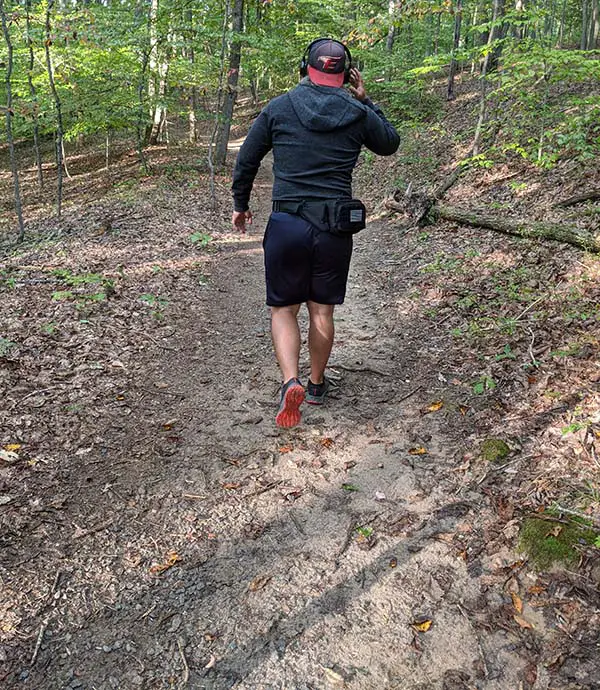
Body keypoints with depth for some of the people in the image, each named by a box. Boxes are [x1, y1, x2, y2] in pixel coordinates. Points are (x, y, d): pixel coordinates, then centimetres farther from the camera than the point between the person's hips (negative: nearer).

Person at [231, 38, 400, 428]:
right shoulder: (358, 114, 3)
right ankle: (317, 385, 29)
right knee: (322, 311, 15)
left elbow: (246, 161, 9)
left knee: (284, 309, 10)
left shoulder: (278, 108, 2)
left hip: (287, 224, -1)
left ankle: (291, 381, -11)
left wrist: (241, 204, 23)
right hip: (335, 228, 1)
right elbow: (390, 144, 22)